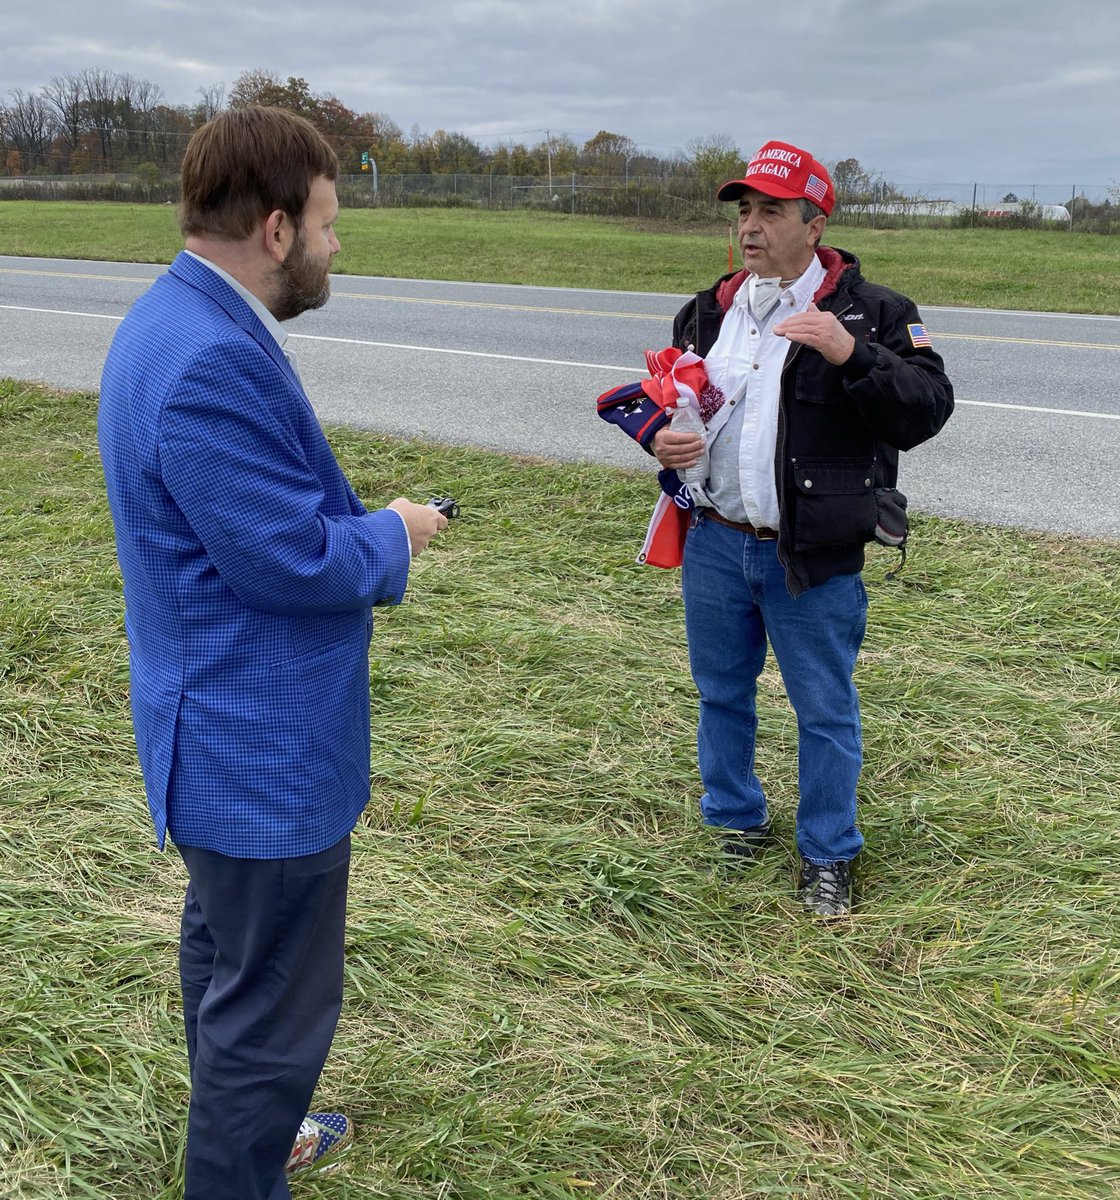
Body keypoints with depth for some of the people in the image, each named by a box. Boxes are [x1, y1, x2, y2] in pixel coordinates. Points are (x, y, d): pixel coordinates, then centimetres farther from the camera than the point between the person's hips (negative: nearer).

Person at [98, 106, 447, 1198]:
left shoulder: (179, 322, 6)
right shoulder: (214, 363, -28)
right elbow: (295, 561, -26)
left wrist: (355, 525, 5)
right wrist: (394, 535, -9)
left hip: (227, 732, 12)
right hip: (265, 749, -12)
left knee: (225, 950, 28)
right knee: (272, 1008, 5)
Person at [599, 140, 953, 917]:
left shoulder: (871, 312, -6)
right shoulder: (709, 312, 9)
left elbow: (928, 411, -14)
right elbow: (660, 394, 22)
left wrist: (852, 355, -28)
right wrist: (658, 432, -2)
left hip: (813, 561, -4)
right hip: (714, 546, 5)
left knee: (826, 712, 7)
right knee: (723, 694, 18)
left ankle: (829, 856, 25)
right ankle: (736, 824, 39)